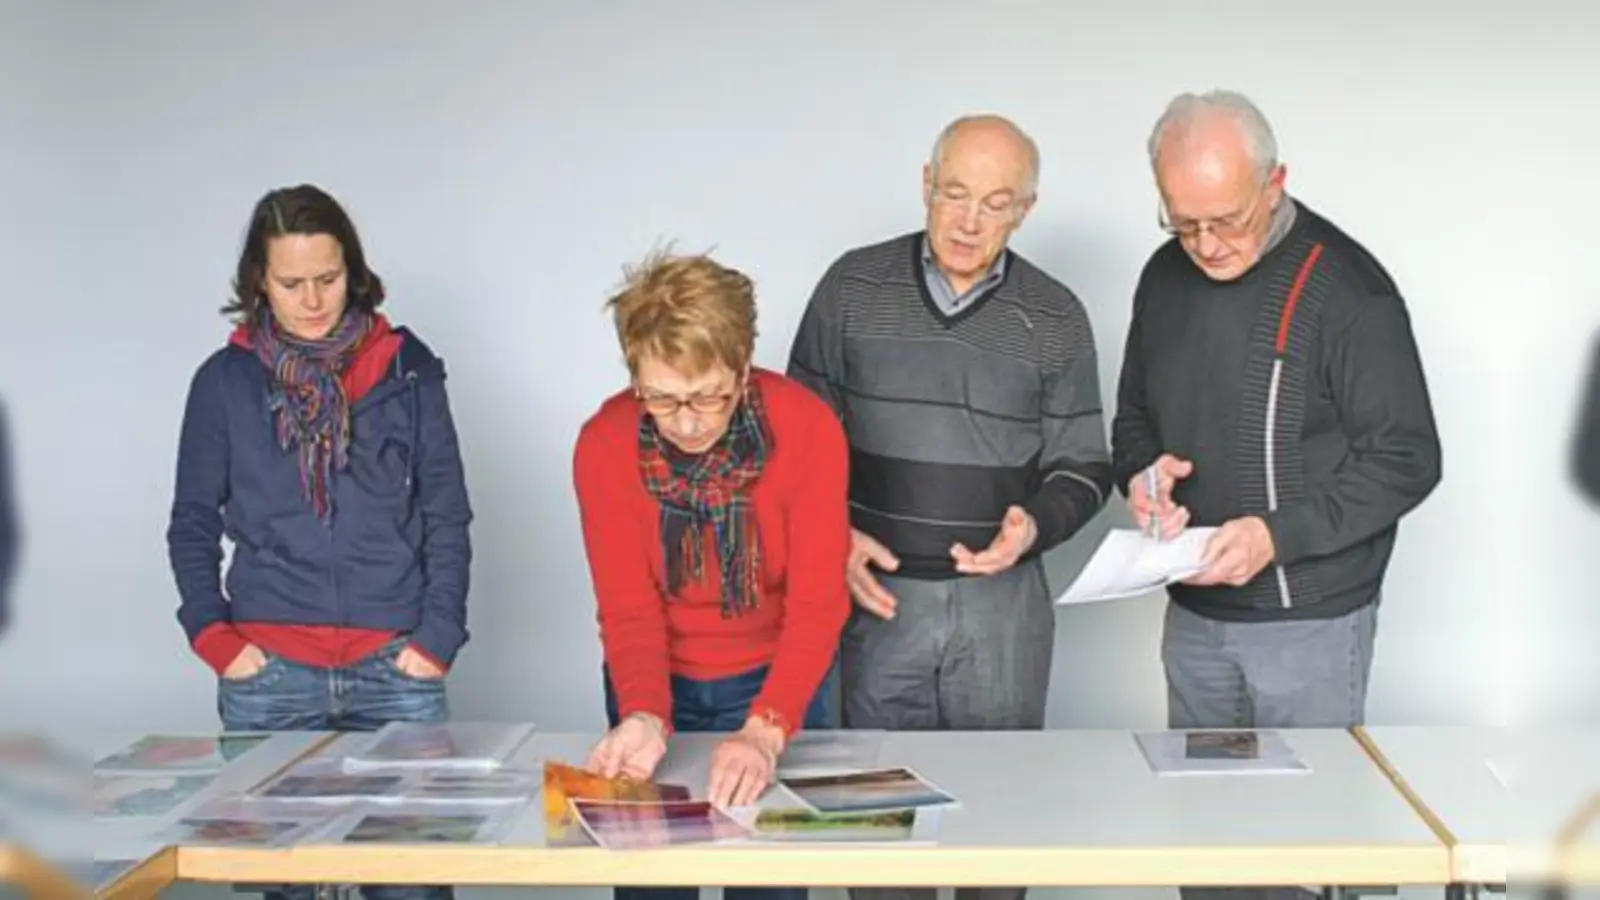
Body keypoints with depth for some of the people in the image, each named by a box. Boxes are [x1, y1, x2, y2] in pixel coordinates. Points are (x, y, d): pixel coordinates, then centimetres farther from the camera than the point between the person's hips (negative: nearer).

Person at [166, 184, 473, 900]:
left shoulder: (406, 368, 6)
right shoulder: (224, 380, 7)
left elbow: (447, 515, 7)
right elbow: (192, 525, 11)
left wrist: (439, 635, -2)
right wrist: (213, 637, -1)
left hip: (395, 672, 0)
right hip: (268, 676, 1)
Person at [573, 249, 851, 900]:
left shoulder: (808, 428, -23)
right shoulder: (603, 445, -19)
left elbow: (818, 602, -26)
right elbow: (627, 608, -18)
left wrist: (766, 729, -40)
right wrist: (643, 716, -37)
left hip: (774, 680, -1)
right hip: (655, 682, 1)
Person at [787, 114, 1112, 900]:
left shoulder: (1055, 317, 2)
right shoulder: (853, 287, 0)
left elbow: (1083, 465, 5)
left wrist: (1034, 525, -16)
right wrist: (832, 535, -8)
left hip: (1003, 601, 1)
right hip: (879, 593, 0)